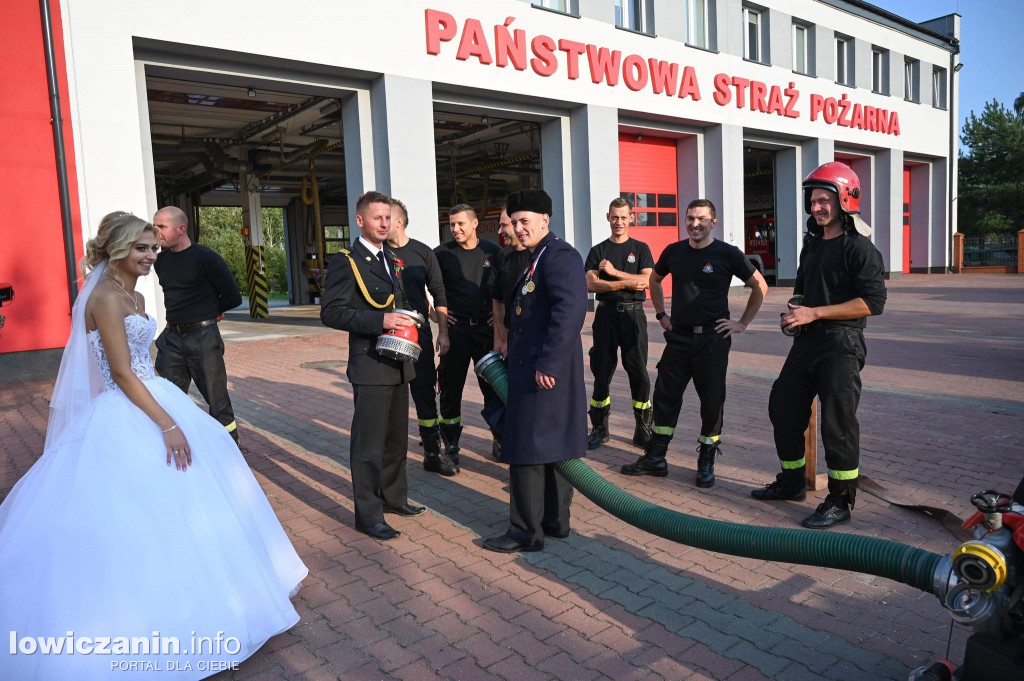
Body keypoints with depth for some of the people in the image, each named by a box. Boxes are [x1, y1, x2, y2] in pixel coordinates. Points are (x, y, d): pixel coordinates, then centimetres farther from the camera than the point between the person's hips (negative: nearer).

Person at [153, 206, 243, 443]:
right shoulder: (161, 260, 9)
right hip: (171, 337, 6)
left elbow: (232, 297, -8)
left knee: (216, 397, 3)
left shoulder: (205, 257, -10)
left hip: (203, 336, -6)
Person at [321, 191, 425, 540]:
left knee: (397, 437, 18)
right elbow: (330, 312, -18)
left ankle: (394, 496, 34)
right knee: (369, 443, -2)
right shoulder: (346, 262, -10)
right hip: (370, 366, -8)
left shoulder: (392, 260, 16)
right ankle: (368, 514, 9)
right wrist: (380, 320, -27)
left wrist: (405, 321, 10)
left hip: (399, 365, 8)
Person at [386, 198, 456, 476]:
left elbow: (439, 294, 6)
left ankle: (433, 452, 17)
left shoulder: (422, 252, 2)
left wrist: (443, 333, 2)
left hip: (419, 331, 0)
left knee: (426, 392, 6)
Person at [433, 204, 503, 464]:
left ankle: (499, 439, 21)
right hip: (455, 328, -1)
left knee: (493, 386, 6)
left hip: (487, 327, 1)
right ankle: (450, 446, 16)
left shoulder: (493, 251, 3)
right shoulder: (442, 253, -2)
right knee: (451, 387, 4)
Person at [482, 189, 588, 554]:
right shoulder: (537, 259, 17)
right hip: (529, 368, 10)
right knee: (552, 446, 15)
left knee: (527, 450, -3)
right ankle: (555, 521, 27)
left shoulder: (558, 255, -14)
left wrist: (547, 365, -26)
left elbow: (570, 312, -26)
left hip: (545, 370, -10)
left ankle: (526, 531, 8)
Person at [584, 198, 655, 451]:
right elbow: (590, 284, -6)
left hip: (633, 314, -1)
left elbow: (646, 281, -7)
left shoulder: (640, 249, 8)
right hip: (606, 314, 1)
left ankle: (643, 430, 9)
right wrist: (627, 282, -12)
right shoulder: (598, 251, 9)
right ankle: (599, 429, 14)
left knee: (638, 373, 0)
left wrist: (614, 272, -11)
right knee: (602, 372, 4)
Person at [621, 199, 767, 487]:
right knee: (665, 395, 6)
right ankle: (655, 458, 17)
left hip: (712, 338, -3)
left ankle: (706, 463, 18)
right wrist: (661, 314, 15)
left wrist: (742, 323, -2)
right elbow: (654, 280, 23)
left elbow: (760, 287, 2)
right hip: (678, 336, 4)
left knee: (712, 400, 4)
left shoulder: (728, 254, -5)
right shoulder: (674, 251, 5)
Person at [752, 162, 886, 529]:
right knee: (783, 409, 13)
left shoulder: (859, 248, -10)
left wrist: (815, 313, -20)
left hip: (841, 344, -8)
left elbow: (873, 302, -19)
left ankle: (841, 501, 12)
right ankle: (792, 482, 31)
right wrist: (793, 312, 7)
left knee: (838, 423, -3)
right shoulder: (812, 245, 15)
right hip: (807, 341, 9)